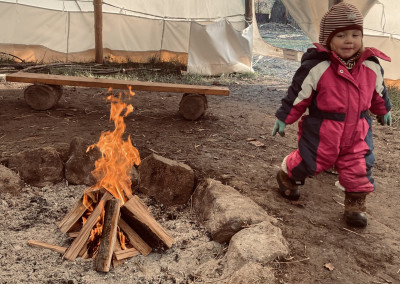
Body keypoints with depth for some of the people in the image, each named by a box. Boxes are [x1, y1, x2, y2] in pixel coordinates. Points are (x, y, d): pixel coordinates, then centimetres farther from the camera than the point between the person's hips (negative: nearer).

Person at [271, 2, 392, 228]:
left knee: (359, 168, 5)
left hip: (358, 131, 4)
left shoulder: (372, 66, -3)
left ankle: (356, 205, 25)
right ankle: (288, 177, 41)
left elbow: (379, 92, 16)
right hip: (322, 131, -4)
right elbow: (298, 95, -12)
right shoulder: (316, 67, -19)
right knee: (310, 162, 11)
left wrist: (384, 111, 29)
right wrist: (283, 118, -7)